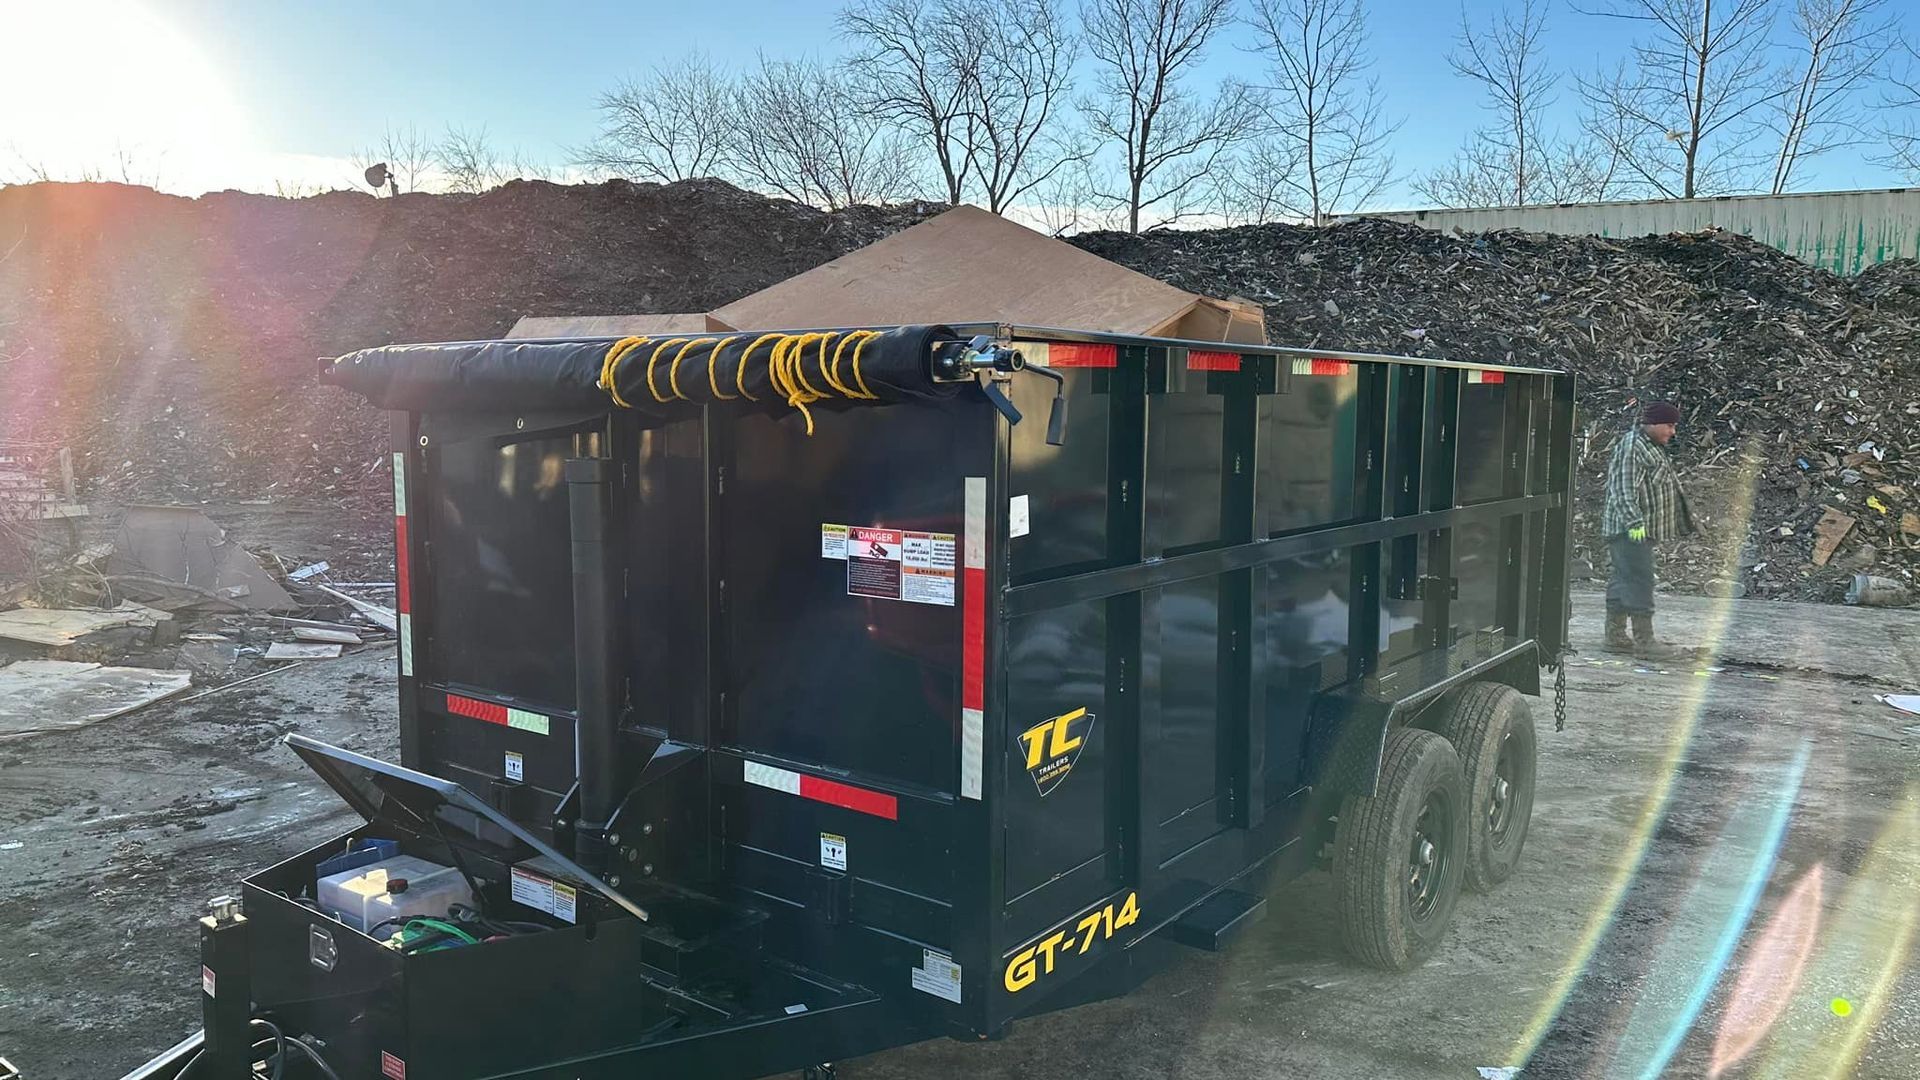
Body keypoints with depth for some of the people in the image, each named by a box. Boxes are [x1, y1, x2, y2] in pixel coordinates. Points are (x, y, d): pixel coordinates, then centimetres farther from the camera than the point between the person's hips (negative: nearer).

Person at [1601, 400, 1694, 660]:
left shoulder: (1651, 446, 19)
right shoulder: (1631, 446, -14)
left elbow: (1658, 485, 29)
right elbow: (1623, 488, -22)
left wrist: (1684, 516, 33)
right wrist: (1634, 521, -28)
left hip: (1642, 528, 11)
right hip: (1630, 529, -11)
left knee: (1623, 580, 11)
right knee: (1639, 581, -11)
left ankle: (1615, 636, 16)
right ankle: (1644, 642, -11)